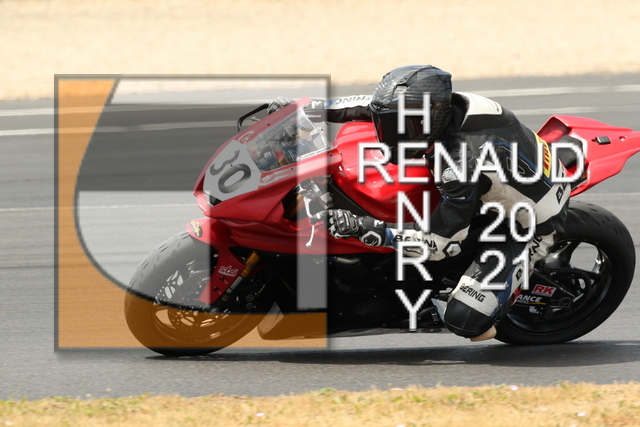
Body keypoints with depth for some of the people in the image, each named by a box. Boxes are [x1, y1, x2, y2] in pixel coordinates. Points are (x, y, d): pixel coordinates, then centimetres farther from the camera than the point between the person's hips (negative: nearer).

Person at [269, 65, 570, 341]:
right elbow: (373, 106, 1)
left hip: (531, 226, -8)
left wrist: (361, 227, -38)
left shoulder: (462, 163, -39)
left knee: (464, 319, -19)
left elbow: (442, 243, -32)